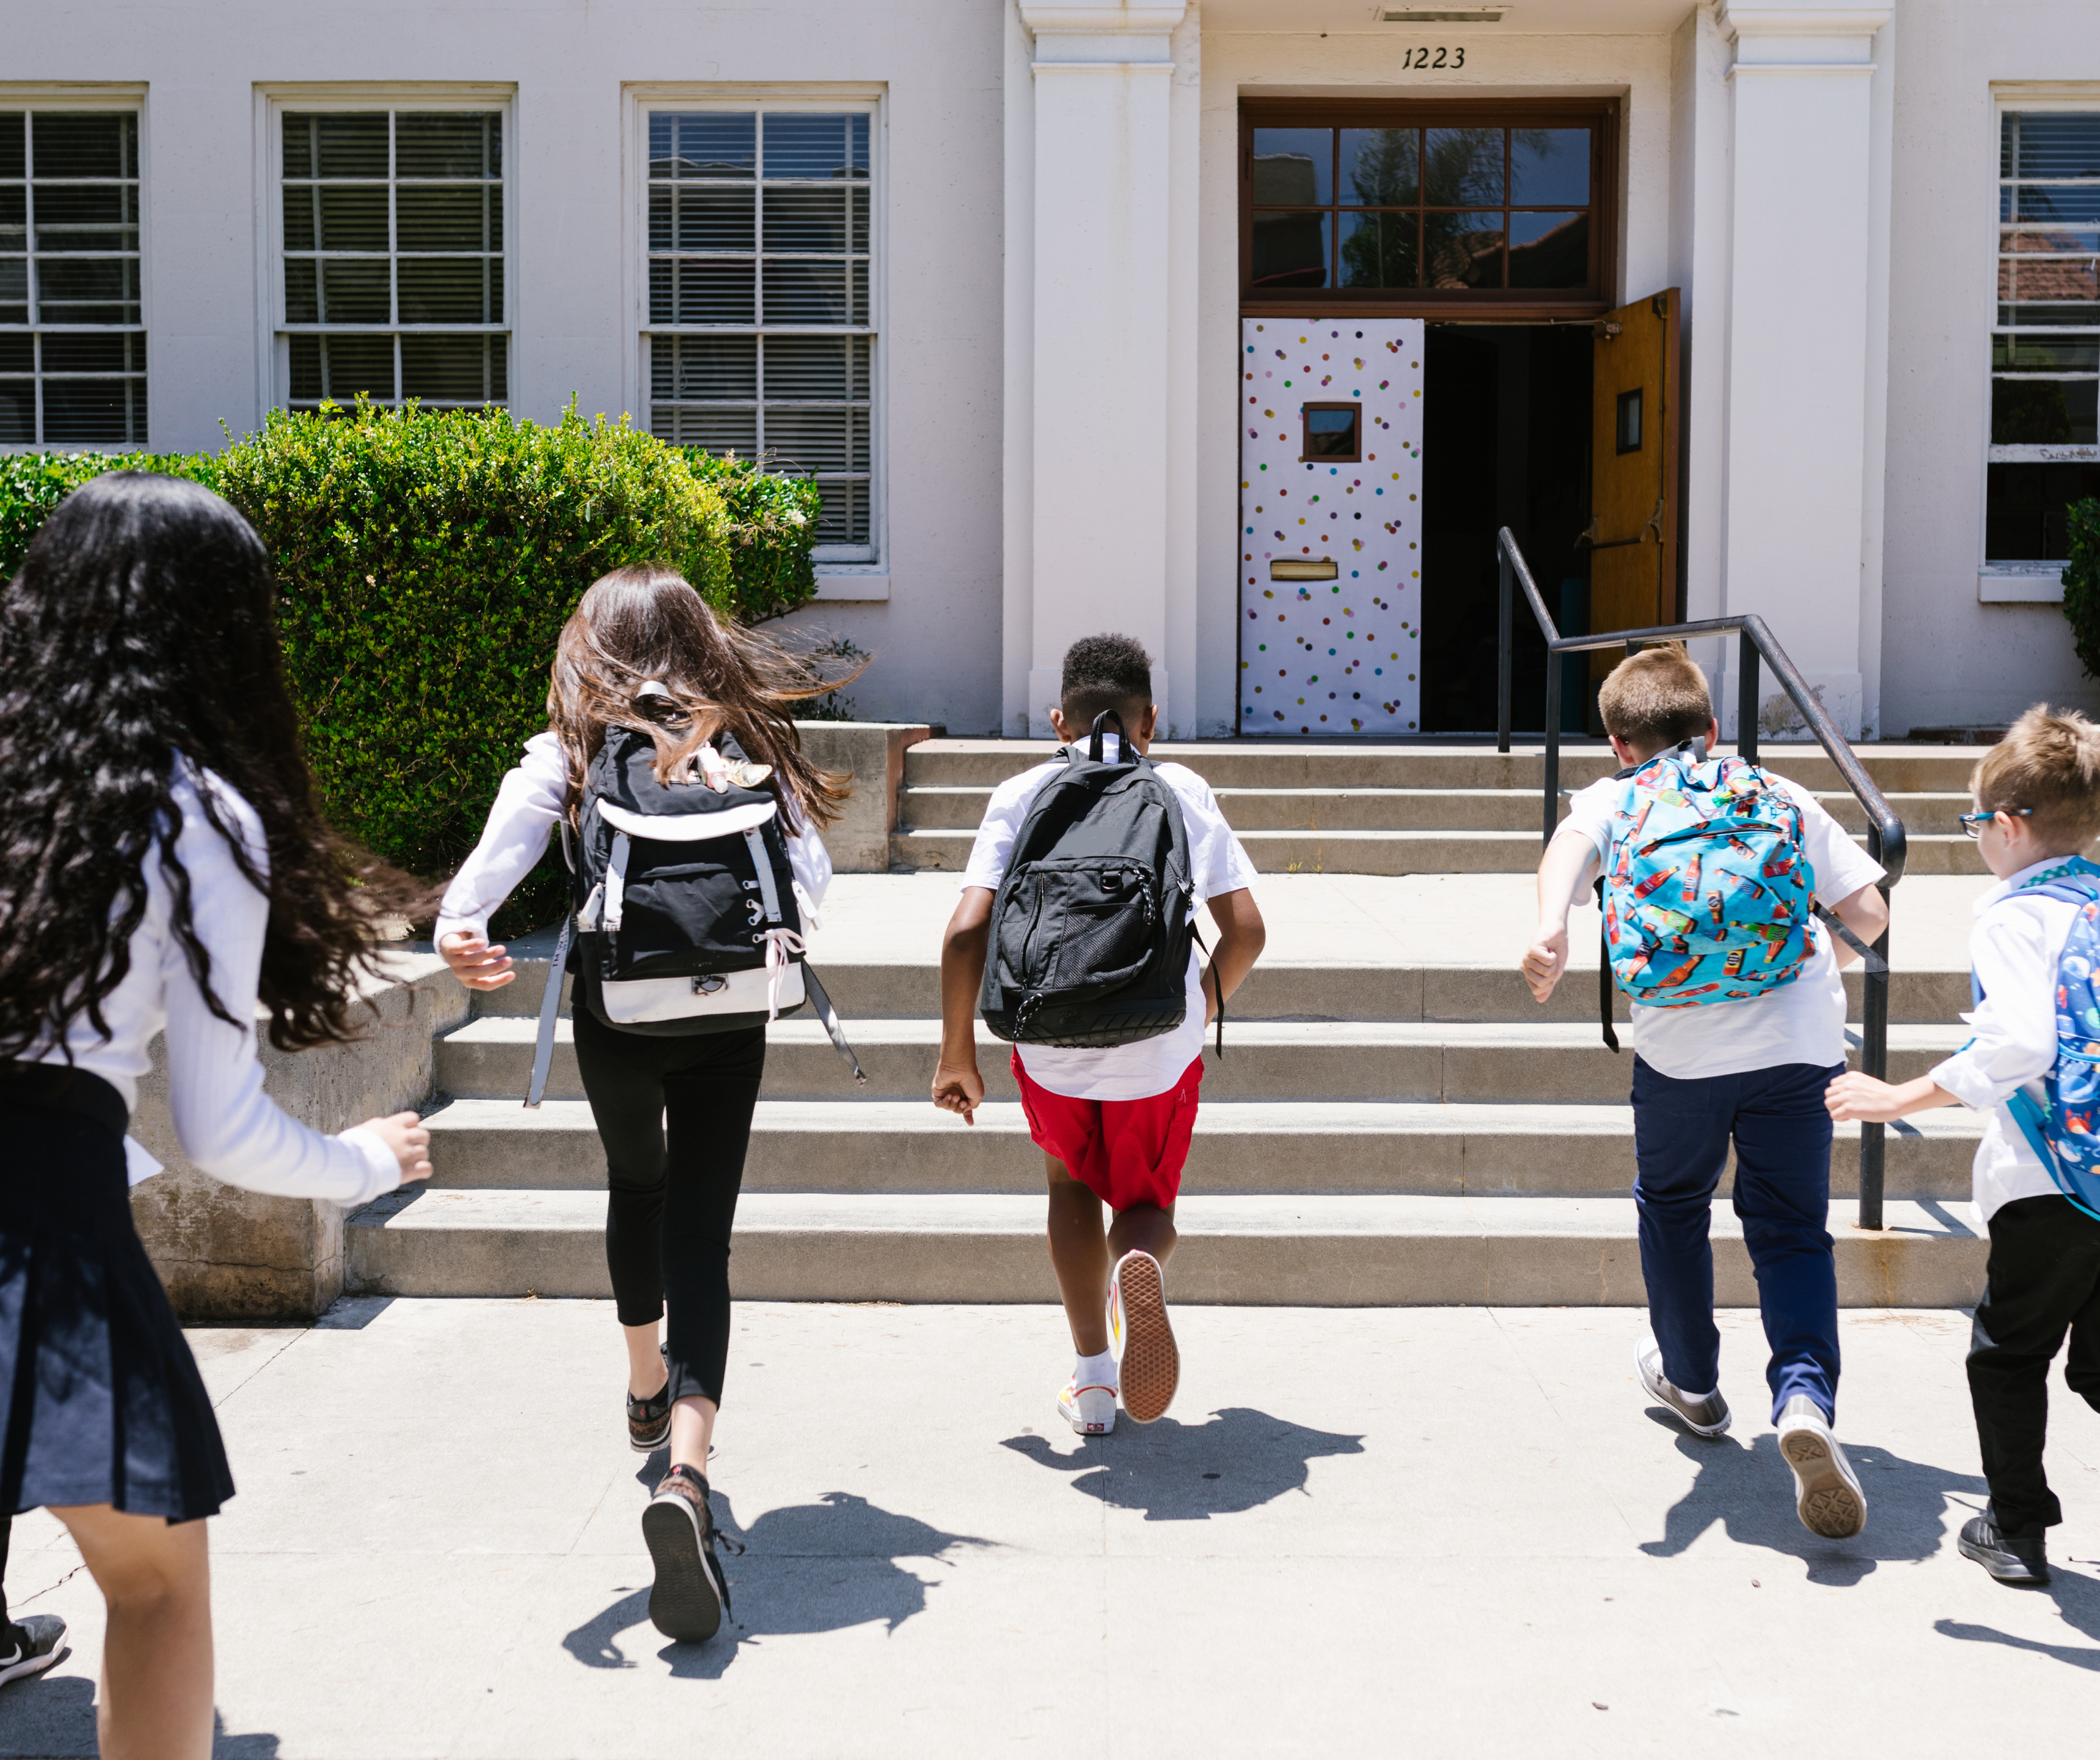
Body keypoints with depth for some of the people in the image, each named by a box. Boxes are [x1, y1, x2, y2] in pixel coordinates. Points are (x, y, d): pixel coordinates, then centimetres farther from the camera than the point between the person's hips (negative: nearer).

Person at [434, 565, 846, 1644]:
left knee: (637, 1187, 29)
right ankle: (686, 1467, -23)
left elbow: (497, 857, -18)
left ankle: (647, 1388, 50)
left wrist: (461, 929, -32)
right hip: (728, 1025, -1)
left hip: (617, 1020, 1)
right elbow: (812, 881, 2)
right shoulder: (748, 743, 4)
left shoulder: (568, 755, 0)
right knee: (699, 1239, -1)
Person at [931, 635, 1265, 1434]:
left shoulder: (1020, 796, 3)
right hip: (1161, 1046, 0)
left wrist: (957, 1053, 4)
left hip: (1051, 1045, 0)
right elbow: (1245, 929, 1)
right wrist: (1206, 1001, 21)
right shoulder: (1183, 791, 5)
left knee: (1072, 1181, 27)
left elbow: (967, 931, -7)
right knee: (1146, 1203, 21)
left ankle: (1093, 1382, 22)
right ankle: (1139, 1263, -17)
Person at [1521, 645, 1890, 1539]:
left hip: (1683, 1039, -1)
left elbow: (1571, 844, -12)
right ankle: (1805, 1394, -15)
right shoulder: (1780, 794, 18)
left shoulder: (1615, 797, 14)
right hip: (1801, 1038, 1)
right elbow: (1868, 912, 12)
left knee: (1672, 1204, 23)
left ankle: (1690, 1379, 40)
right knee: (1792, 1230, 9)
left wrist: (1550, 930, -28)